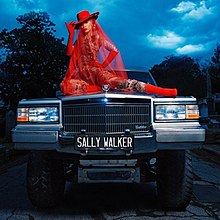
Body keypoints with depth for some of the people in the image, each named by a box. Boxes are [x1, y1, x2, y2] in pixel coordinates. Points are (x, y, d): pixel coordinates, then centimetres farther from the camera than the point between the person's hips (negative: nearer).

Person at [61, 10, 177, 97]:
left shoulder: (97, 37, 8)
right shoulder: (80, 40, 17)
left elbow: (114, 50, 1)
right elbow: (69, 52, 0)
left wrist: (104, 64, -5)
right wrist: (71, 34, -6)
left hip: (96, 72, -3)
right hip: (83, 74, 4)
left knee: (119, 83, -28)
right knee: (66, 85, -28)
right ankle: (98, 88, -24)